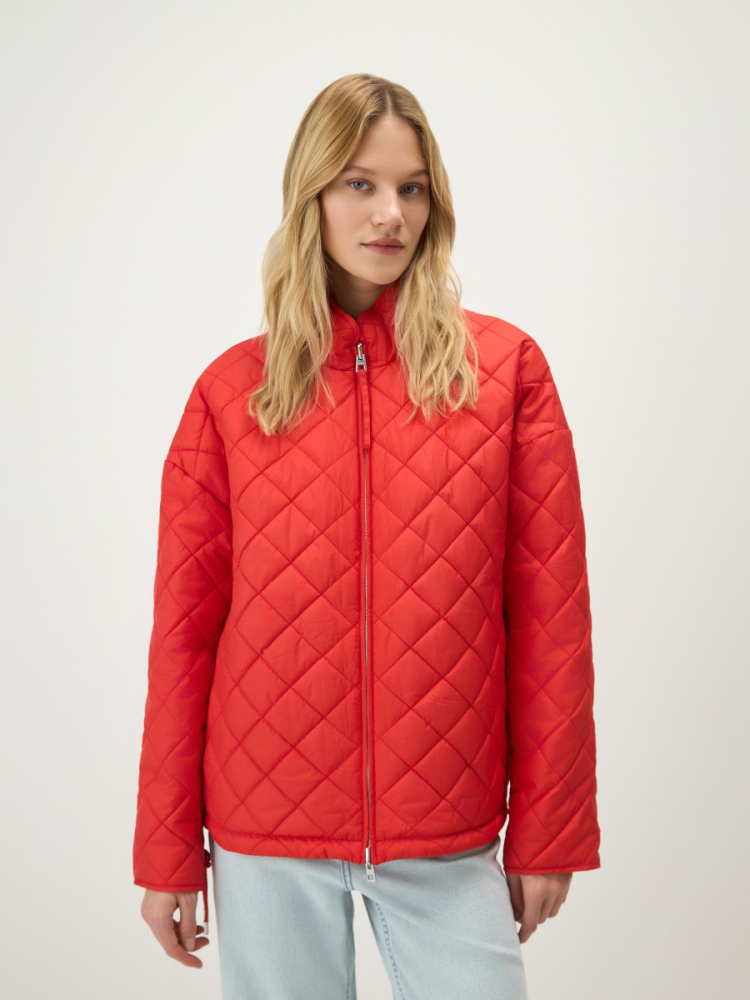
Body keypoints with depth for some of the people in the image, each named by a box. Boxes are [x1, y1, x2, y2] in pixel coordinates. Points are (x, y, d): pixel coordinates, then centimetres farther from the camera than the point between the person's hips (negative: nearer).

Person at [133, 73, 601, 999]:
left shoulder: (506, 367, -1)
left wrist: (549, 830, 0)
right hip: (266, 830, 1)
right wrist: (166, 851, 4)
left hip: (448, 836, 0)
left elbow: (552, 613, 0)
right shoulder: (231, 391, 0)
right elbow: (183, 629, 2)